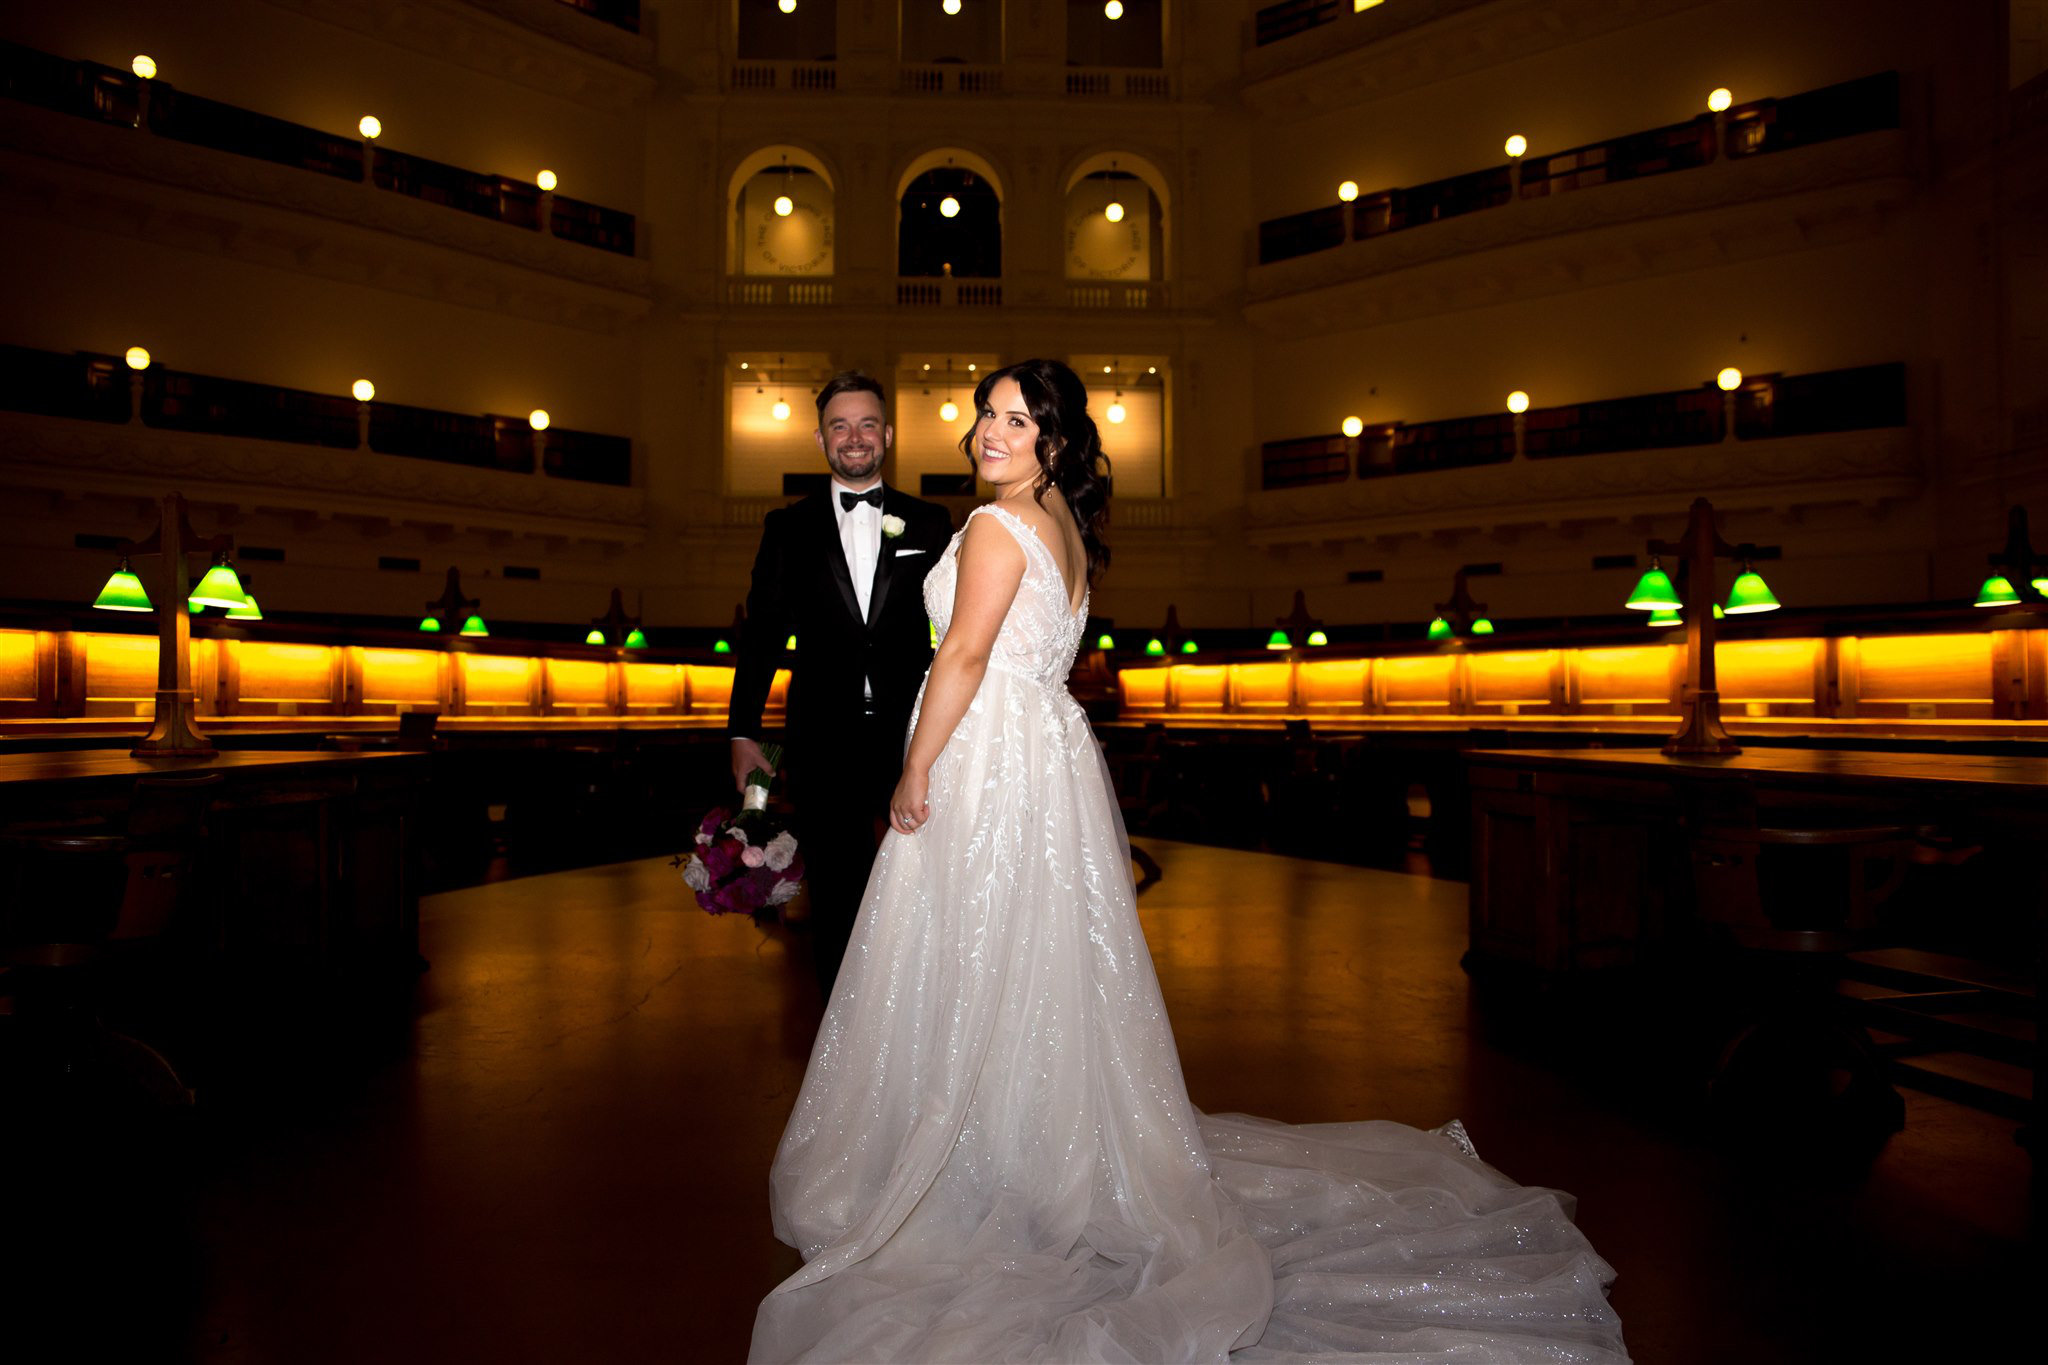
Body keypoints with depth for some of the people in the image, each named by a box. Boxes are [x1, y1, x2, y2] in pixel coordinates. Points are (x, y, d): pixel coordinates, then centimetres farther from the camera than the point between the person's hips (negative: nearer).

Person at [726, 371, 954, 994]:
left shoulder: (929, 523, 7)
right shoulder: (789, 527, 7)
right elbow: (762, 633, 6)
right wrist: (743, 732, 1)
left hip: (912, 738, 0)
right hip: (824, 746, 0)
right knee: (834, 900, 10)